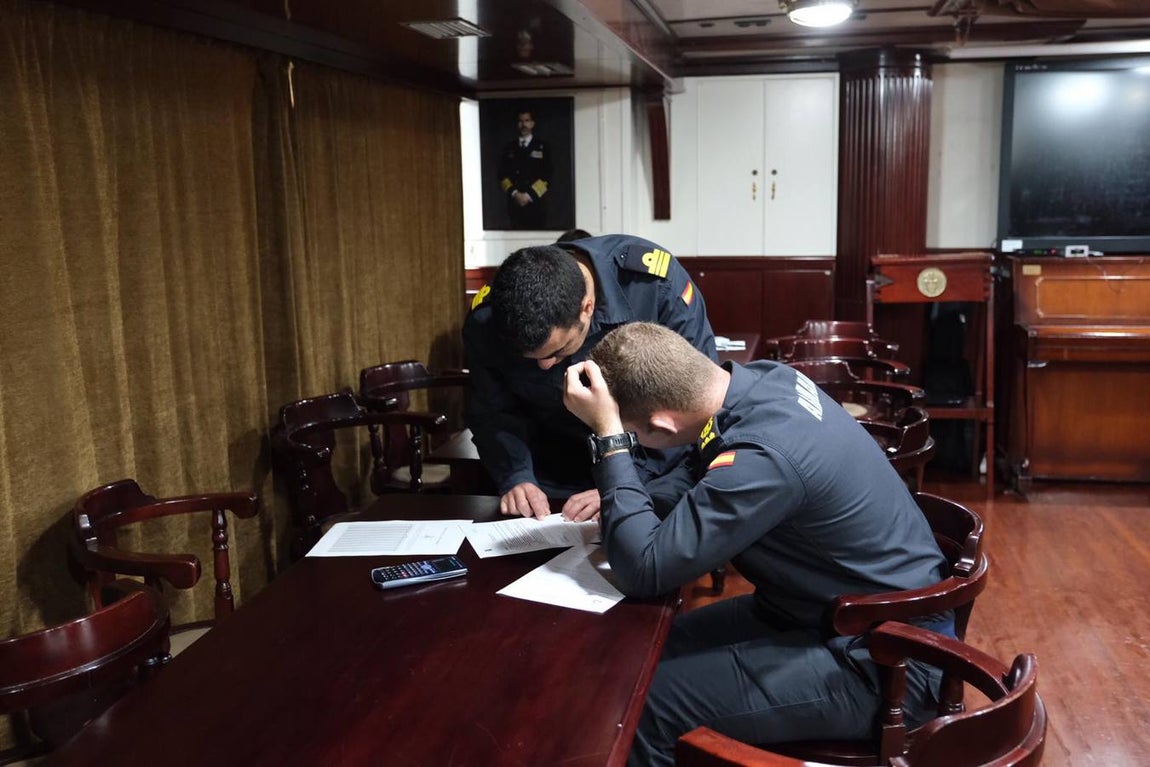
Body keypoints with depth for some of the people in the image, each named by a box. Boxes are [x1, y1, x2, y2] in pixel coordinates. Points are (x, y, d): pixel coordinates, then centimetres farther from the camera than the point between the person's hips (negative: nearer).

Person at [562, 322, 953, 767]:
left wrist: (608, 434, -25)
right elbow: (711, 497, 12)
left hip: (885, 664, -9)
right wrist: (621, 502, -2)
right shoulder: (765, 379, -6)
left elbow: (643, 572, -27)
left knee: (643, 705, -15)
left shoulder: (764, 456, -32)